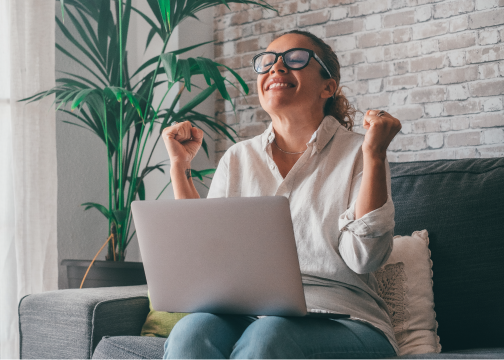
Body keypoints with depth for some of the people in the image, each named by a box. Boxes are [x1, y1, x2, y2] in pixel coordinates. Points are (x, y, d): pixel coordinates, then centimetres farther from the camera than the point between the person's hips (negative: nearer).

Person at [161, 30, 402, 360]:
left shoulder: (356, 153, 4)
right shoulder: (238, 159, 16)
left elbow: (363, 258, -9)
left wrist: (374, 155, -13)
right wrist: (180, 165, 7)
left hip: (337, 318, -2)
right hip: (246, 313, 3)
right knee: (190, 333, -31)